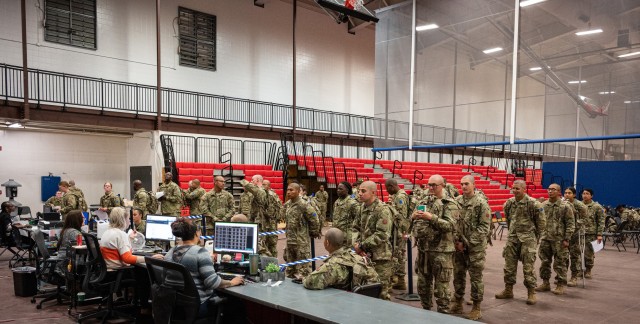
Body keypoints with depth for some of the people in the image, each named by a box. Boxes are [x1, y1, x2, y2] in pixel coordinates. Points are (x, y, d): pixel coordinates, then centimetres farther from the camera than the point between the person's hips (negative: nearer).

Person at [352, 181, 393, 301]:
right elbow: (355, 228, 14)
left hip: (380, 257, -7)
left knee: (381, 292, -2)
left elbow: (382, 235, -21)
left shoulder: (383, 210, -15)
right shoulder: (363, 207, 9)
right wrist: (356, 244, -4)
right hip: (364, 255, 8)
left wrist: (362, 245, -16)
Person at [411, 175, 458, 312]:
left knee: (441, 287, 0)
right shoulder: (423, 202, 11)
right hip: (423, 249, 6)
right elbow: (413, 222, 16)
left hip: (441, 250, -6)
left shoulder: (449, 204, -7)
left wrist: (432, 217, -27)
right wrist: (413, 216, -7)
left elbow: (449, 225, -18)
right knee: (423, 283, 17)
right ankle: (425, 310, 31)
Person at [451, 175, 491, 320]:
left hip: (475, 247, -5)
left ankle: (476, 308, 16)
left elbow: (485, 227, -12)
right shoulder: (457, 201, 4)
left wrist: (468, 242, -14)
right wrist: (457, 240, -4)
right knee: (458, 275, 13)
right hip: (458, 246, 5)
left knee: (476, 277, 4)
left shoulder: (481, 203, -10)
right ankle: (458, 303, 27)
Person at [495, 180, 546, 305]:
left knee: (528, 267, -2)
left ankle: (531, 293, 10)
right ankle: (508, 290, 21)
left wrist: (535, 238, 2)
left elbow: (541, 223, -3)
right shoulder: (509, 203, 4)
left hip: (527, 239, -5)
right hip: (512, 238, 5)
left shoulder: (533, 204, -11)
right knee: (509, 265, 9)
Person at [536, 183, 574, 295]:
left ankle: (561, 285, 12)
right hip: (545, 239, 5)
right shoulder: (543, 205, 7)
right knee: (544, 262, 11)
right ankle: (545, 283, 22)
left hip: (559, 239, -5)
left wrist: (566, 239, -11)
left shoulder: (565, 207, -6)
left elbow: (570, 224, -6)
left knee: (560, 263, 1)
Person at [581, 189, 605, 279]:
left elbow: (601, 221, -3)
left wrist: (599, 234, -7)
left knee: (588, 253, -1)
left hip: (590, 234, -3)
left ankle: (588, 270, 17)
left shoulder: (597, 207, -3)